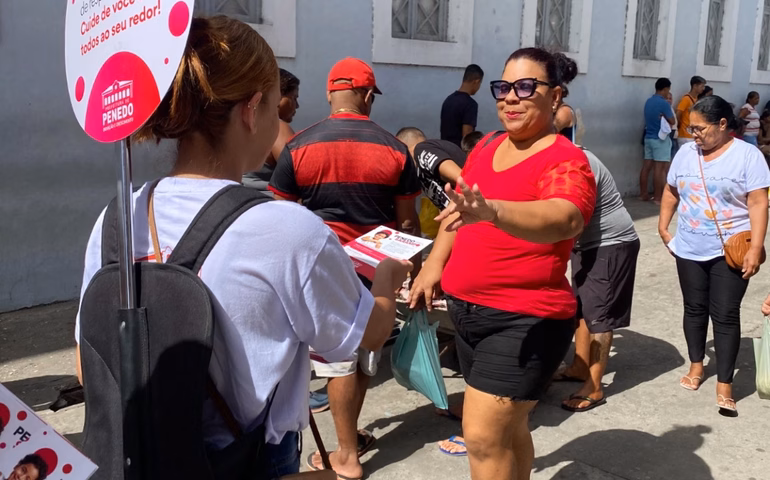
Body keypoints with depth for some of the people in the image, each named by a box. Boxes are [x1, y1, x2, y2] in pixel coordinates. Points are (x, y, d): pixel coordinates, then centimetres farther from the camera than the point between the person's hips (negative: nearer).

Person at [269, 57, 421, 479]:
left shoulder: (299, 146, -6)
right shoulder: (393, 149, -4)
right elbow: (407, 222, 1)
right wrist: (415, 268, 14)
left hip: (324, 267, -1)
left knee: (339, 360, 7)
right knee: (364, 356, 17)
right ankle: (350, 436, 32)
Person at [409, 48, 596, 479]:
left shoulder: (565, 160, -16)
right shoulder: (487, 146, 7)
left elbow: (565, 220, -37)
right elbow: (460, 208, 20)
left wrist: (491, 210, -53)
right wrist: (434, 265, 10)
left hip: (525, 319, -7)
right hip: (467, 309, 7)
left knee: (484, 438, -5)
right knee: (506, 429, 20)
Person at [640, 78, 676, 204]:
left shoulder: (648, 101, 9)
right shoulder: (663, 103, -15)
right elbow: (672, 121, -10)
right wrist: (665, 117, 8)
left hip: (648, 137, 8)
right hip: (660, 138, -8)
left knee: (646, 166, 9)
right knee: (659, 168, -5)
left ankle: (644, 194, 13)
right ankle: (658, 198, -4)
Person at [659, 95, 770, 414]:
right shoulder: (686, 153, 5)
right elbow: (671, 192, 15)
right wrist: (663, 227, 6)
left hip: (731, 251, -4)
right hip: (689, 249, 4)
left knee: (726, 315, -2)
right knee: (694, 308, 14)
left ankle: (724, 383, 5)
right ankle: (696, 365, 31)